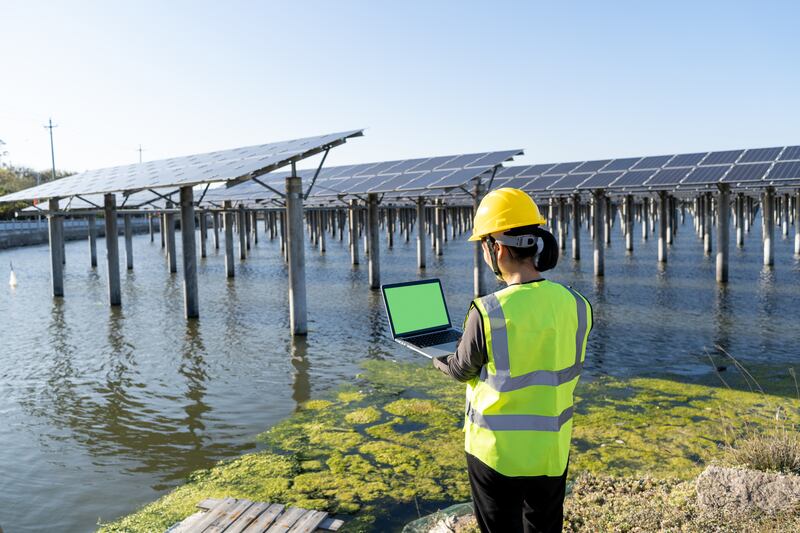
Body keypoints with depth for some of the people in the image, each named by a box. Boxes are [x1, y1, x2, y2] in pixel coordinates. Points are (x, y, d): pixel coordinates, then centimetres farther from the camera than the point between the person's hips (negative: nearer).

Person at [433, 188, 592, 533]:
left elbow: (462, 370, -7)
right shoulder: (576, 306, -11)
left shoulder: (487, 312, -24)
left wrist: (438, 360, 15)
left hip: (495, 452, -3)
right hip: (551, 452, 4)